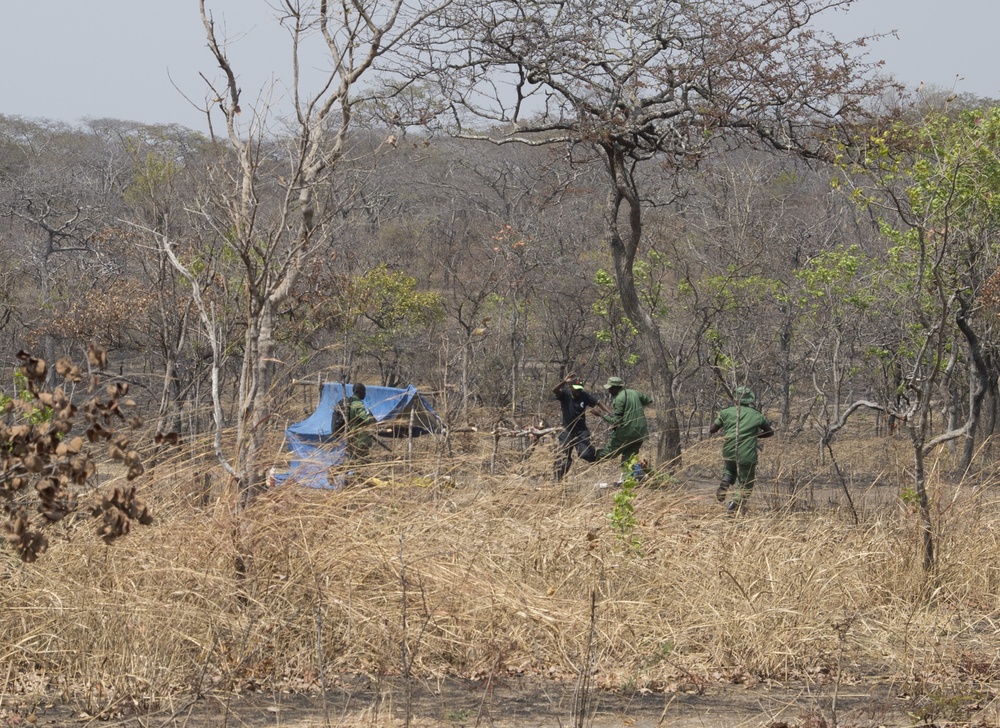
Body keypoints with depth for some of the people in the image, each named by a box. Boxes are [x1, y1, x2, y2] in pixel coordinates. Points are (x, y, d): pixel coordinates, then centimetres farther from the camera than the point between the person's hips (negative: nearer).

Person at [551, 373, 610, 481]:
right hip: (567, 431, 0)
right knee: (562, 456, 0)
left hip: (581, 431, 0)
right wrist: (564, 382, -48)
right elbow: (554, 390, -29)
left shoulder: (585, 396, -8)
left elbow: (599, 403, -5)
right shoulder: (565, 394, -11)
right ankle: (558, 479, 14)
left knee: (585, 454, -15)